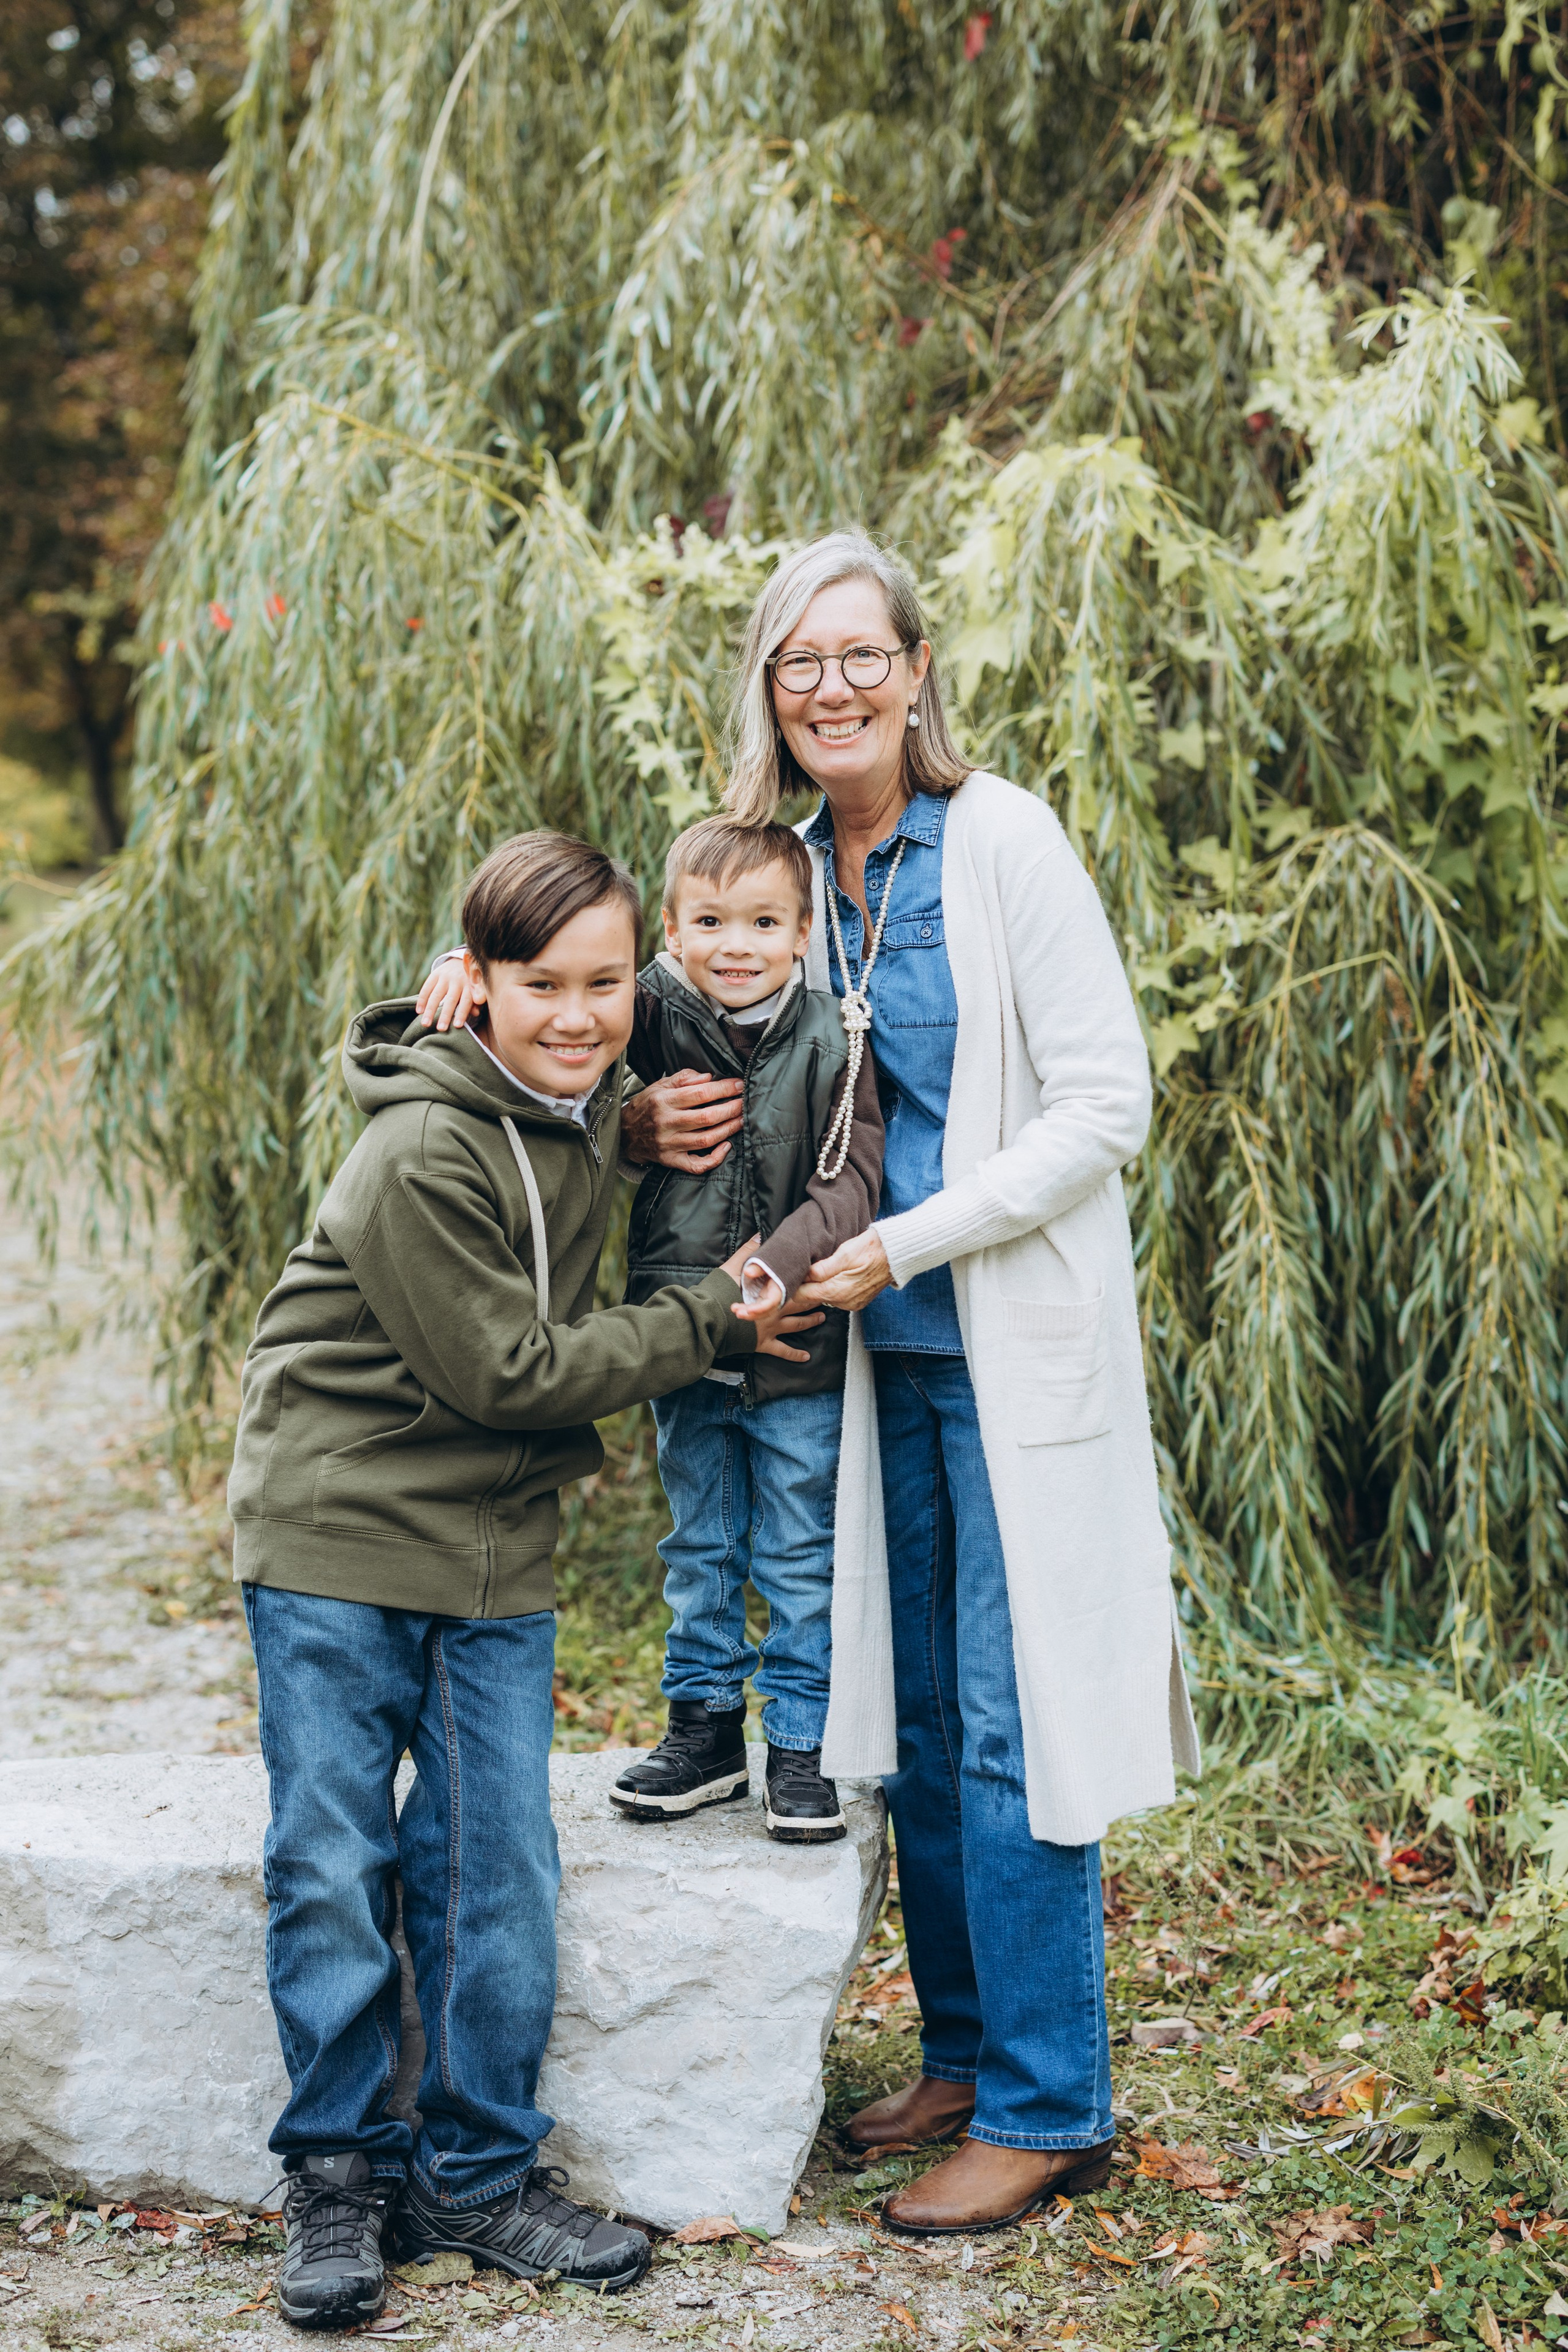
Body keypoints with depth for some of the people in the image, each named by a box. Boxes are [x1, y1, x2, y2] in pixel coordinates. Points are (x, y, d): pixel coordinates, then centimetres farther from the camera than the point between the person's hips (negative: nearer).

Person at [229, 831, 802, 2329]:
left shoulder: (592, 1108, 3)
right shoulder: (420, 1155, -20)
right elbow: (509, 1370, -18)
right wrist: (712, 1319, -11)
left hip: (493, 1550, 6)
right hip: (338, 1535, -6)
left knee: (498, 1874, 4)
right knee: (334, 1870, 1)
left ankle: (479, 2177, 18)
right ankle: (337, 2175, 17)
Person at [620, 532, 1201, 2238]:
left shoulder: (1002, 843, -11)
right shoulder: (789, 865, 8)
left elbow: (1106, 1106, -13)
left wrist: (905, 1244, -16)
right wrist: (656, 1122, -1)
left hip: (1018, 1344, -6)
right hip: (882, 1348, 6)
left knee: (1009, 1720, -3)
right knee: (914, 1712, 12)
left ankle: (1045, 2108, 8)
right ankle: (963, 2050, 27)